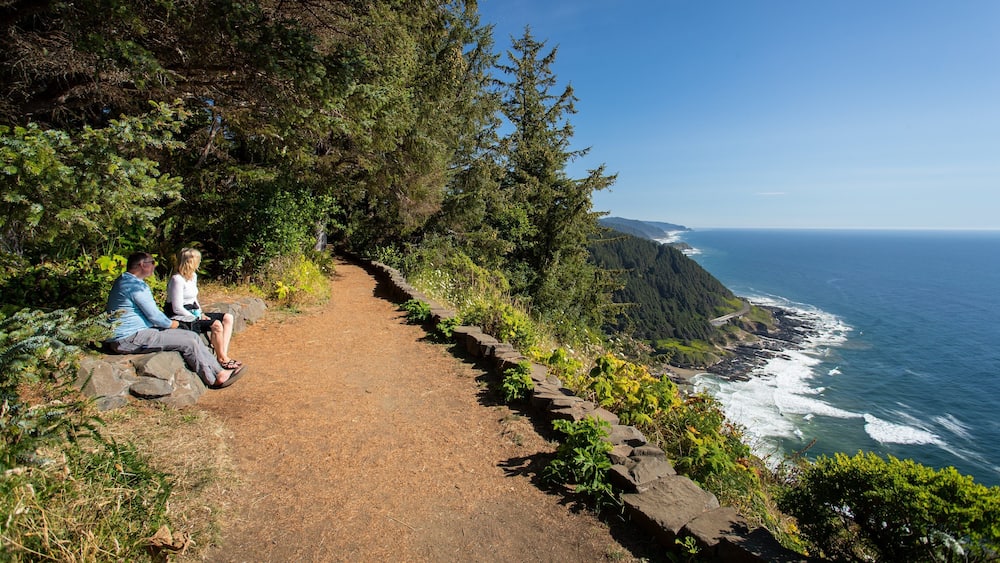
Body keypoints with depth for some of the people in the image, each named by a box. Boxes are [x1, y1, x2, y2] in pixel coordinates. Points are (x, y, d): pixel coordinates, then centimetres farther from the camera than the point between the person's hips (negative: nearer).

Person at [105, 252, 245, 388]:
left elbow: (149, 311, 22)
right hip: (130, 339, -11)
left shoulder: (125, 281, 18)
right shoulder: (135, 285, -18)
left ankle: (220, 371, -2)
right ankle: (216, 379, -6)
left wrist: (167, 323, 9)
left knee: (193, 336, 1)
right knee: (188, 343, -17)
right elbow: (154, 315, -18)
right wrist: (170, 324, 1)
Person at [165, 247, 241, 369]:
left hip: (193, 313, 10)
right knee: (216, 325, -26)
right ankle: (222, 358, -8)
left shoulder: (193, 276, 11)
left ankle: (224, 354, -13)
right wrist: (197, 317, -13)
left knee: (228, 318, -5)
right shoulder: (177, 279, -18)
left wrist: (201, 313, 5)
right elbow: (177, 309, -20)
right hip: (181, 318, -9)